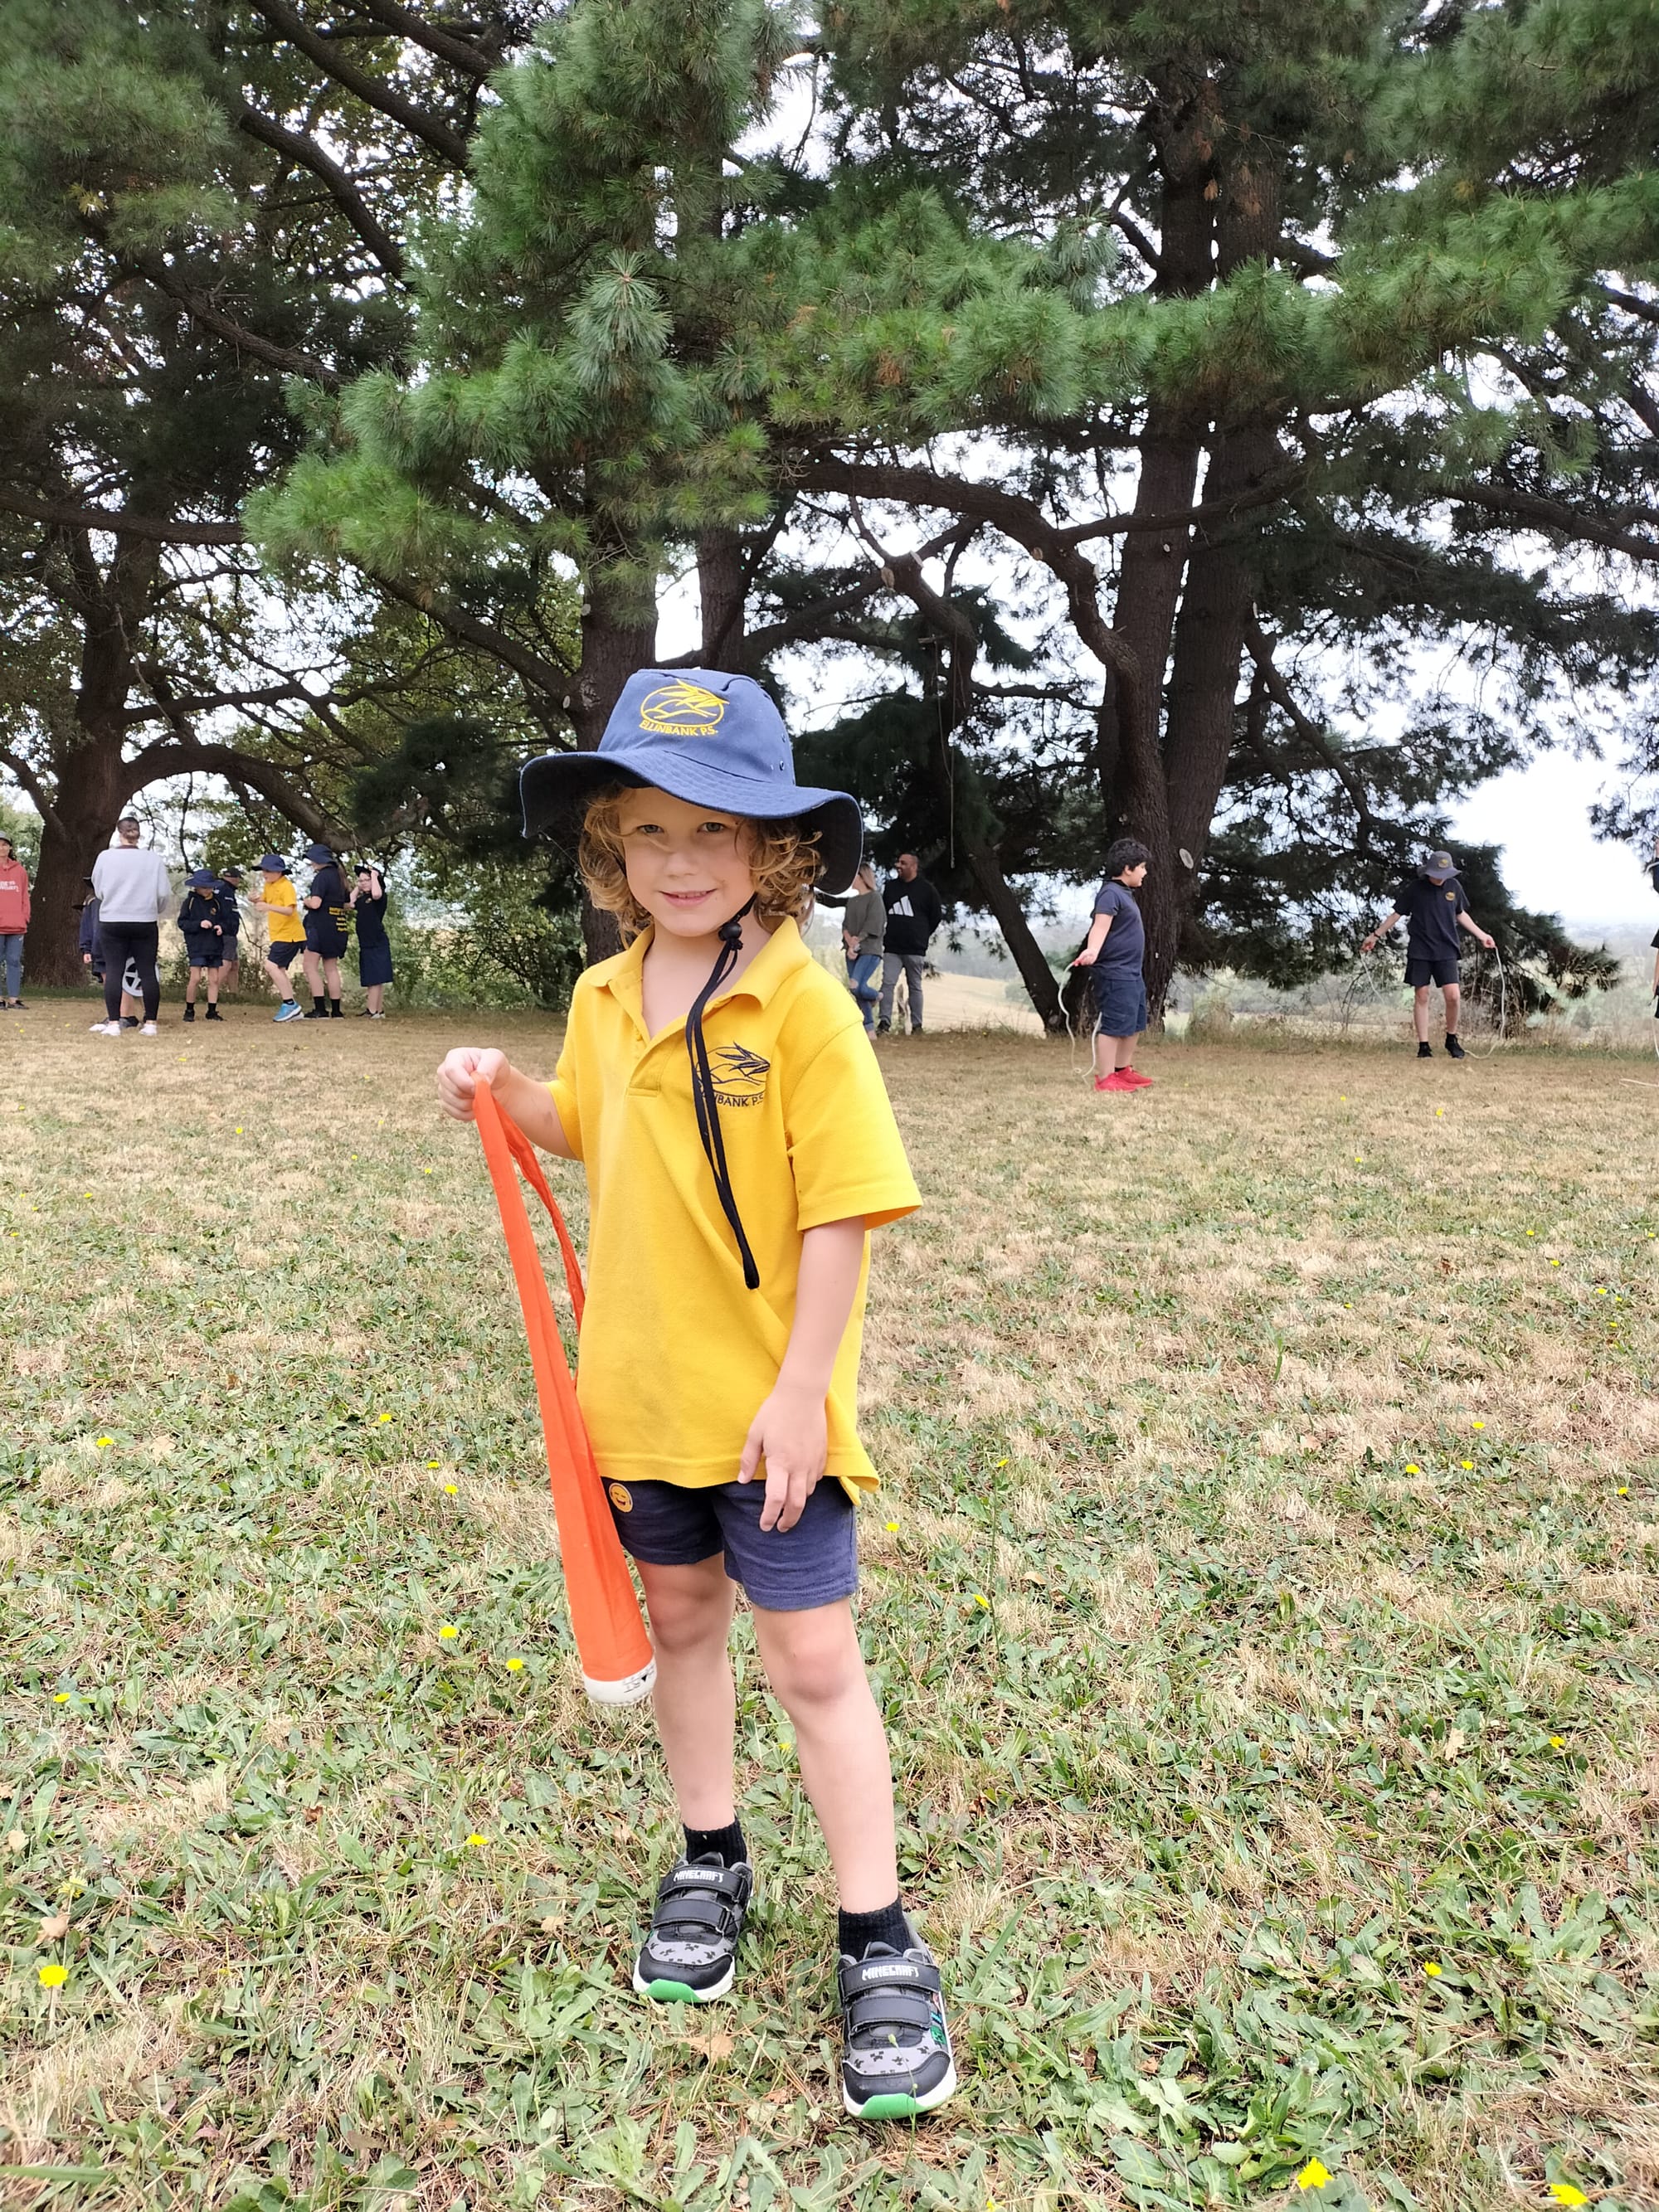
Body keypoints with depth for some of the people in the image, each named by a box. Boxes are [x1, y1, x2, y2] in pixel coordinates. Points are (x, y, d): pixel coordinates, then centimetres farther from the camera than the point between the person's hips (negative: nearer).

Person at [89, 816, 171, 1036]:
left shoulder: (105, 857, -4)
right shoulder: (153, 859, -5)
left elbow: (98, 889, 5)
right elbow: (165, 893, -3)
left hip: (112, 921, 0)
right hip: (145, 923, 0)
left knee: (113, 971, 4)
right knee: (147, 972, 5)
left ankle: (113, 1023, 0)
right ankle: (150, 1024, 4)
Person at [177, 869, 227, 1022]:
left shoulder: (216, 902, 10)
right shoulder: (190, 901, -1)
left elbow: (223, 920, 18)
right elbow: (182, 923, -4)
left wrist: (221, 927, -4)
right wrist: (199, 924, -17)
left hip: (214, 946, 4)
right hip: (197, 945, -4)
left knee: (214, 979, 3)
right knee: (195, 977, -9)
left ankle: (212, 1011, 10)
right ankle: (189, 1010, 3)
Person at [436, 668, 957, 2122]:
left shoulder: (802, 1005, -17)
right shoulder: (605, 994, 2)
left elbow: (844, 1212, -18)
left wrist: (799, 1392, -19)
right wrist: (507, 1098, -1)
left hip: (767, 1405, -6)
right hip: (640, 1394, 6)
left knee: (813, 1659, 3)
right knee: (680, 1619, 21)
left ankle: (879, 1944, 20)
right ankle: (711, 1863, 42)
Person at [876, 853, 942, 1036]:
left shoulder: (926, 889, -2)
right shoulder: (889, 886, 7)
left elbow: (937, 915, 6)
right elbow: (882, 912, 17)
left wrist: (922, 936, 8)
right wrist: (884, 935, 10)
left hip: (915, 949, -2)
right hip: (892, 947, 3)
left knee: (915, 986, 5)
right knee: (887, 984, -6)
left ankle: (917, 1025, 10)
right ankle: (884, 1023, -6)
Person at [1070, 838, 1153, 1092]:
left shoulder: (1125, 893, 17)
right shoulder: (1111, 893, -14)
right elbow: (1100, 926, -29)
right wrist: (1093, 950, -46)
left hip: (1132, 973, 11)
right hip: (1115, 973, -11)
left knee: (1134, 1024, 17)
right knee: (1114, 1025, -10)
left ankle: (1124, 1070, 28)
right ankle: (1105, 1079, -8)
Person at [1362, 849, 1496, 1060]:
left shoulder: (1454, 886, 4)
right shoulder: (1414, 888, -4)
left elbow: (1460, 914, 19)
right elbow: (1397, 914, 6)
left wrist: (1481, 935, 20)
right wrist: (1375, 935, 5)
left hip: (1446, 951, 2)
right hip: (1419, 951, -2)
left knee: (1453, 996, -8)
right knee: (1422, 997, 0)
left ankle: (1452, 1039, 13)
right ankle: (1424, 1045, 8)